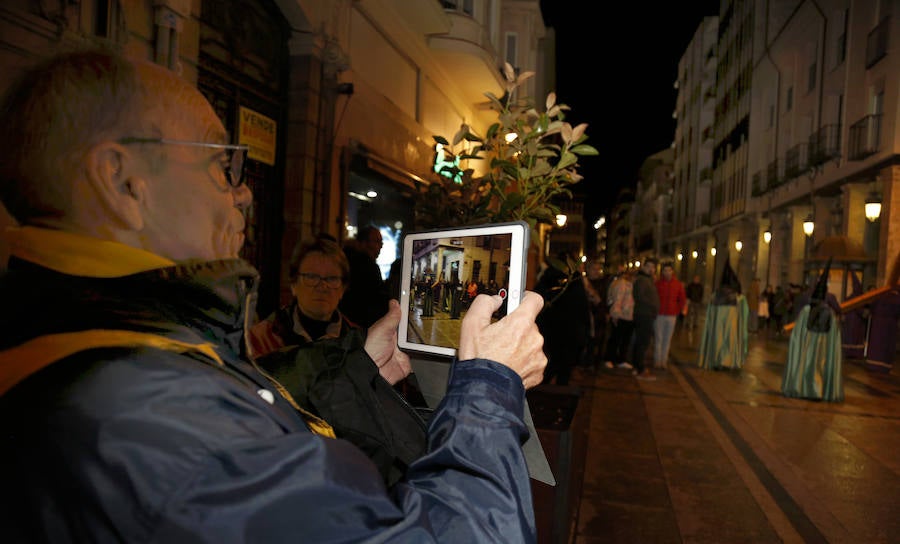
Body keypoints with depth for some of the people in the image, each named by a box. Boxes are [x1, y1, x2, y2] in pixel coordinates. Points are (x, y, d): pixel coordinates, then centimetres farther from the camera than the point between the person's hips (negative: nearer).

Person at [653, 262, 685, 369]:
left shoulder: (678, 285, 5)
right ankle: (657, 360, 7)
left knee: (667, 339, 6)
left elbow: (683, 299, 15)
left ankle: (664, 360, 13)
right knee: (658, 338, 1)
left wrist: (678, 311, 8)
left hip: (672, 316, 2)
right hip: (659, 315, -2)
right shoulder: (657, 283, -4)